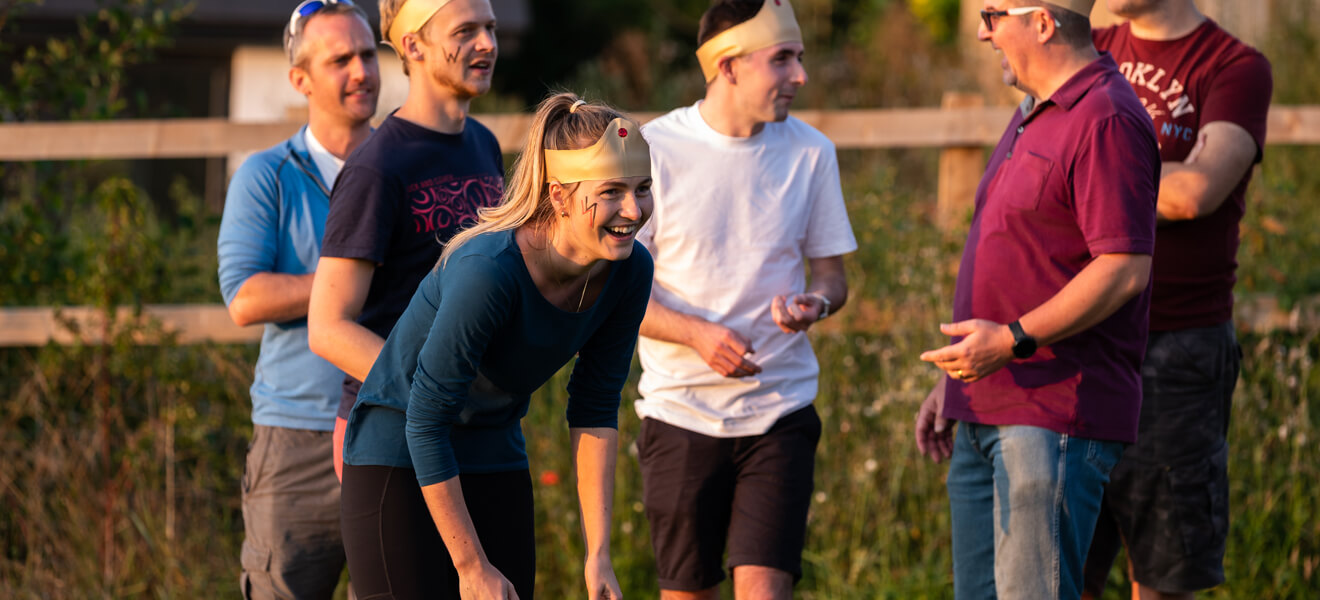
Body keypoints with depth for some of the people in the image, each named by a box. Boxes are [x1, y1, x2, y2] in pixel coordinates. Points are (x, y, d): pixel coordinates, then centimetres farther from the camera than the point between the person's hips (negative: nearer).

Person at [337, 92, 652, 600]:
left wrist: (598, 553, -3)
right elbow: (425, 423, -24)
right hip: (398, 456, -6)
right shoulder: (489, 272, -31)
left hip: (496, 458, 6)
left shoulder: (629, 271, -11)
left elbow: (595, 408, 1)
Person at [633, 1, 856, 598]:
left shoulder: (810, 152, 5)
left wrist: (815, 303, -13)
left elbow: (831, 275, 12)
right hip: (681, 411, -1)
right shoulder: (654, 150, -5)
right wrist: (696, 333, -20)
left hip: (780, 413, 1)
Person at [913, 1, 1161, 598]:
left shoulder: (1106, 121, -14)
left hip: (1057, 416, -10)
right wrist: (954, 378, 24)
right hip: (986, 414, 10)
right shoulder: (1033, 118, 19)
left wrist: (1013, 340, -25)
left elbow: (1124, 270, -21)